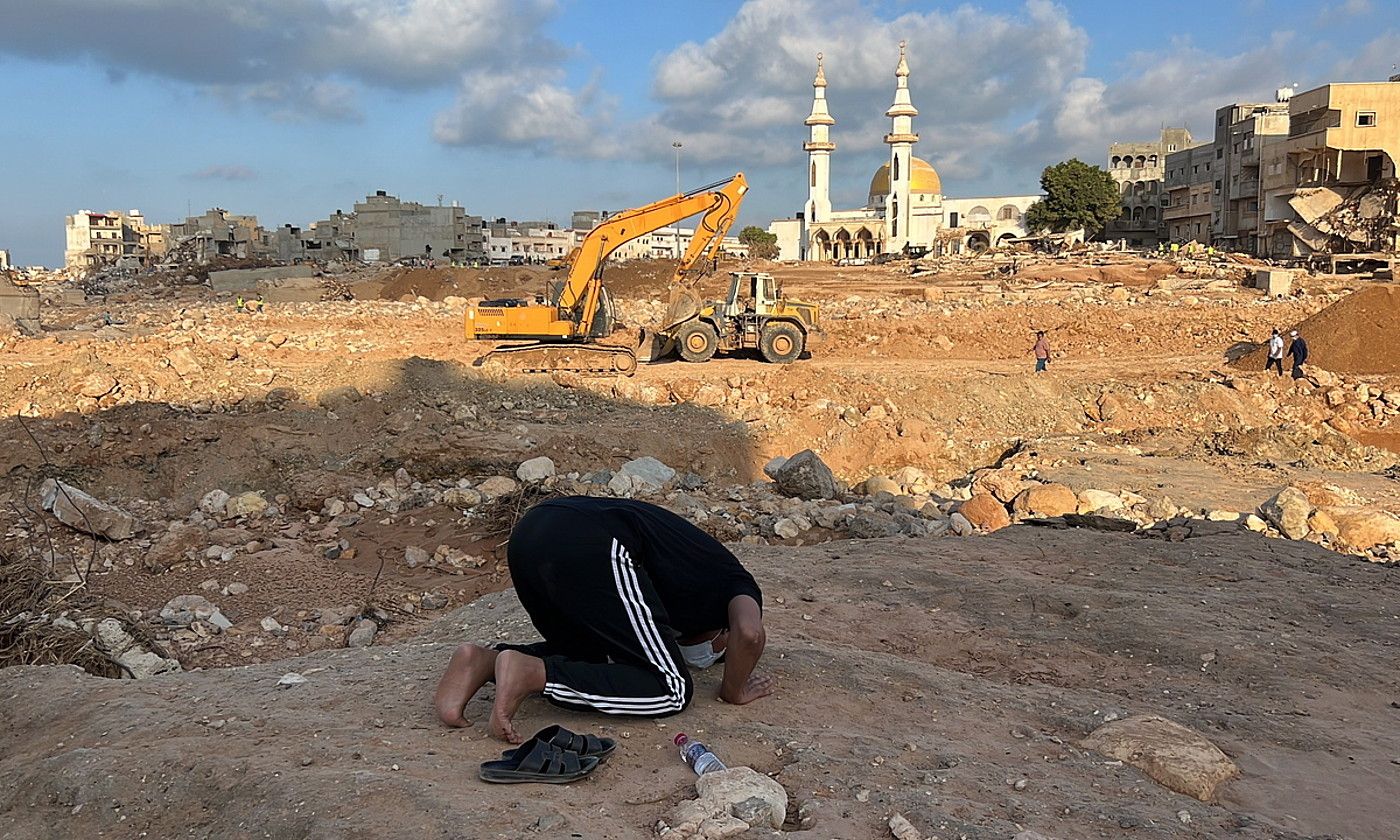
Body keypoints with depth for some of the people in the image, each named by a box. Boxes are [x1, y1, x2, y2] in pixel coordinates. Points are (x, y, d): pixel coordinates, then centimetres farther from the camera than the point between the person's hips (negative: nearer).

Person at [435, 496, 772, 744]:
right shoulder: (740, 586, 18)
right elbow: (749, 633, -4)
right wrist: (733, 691, 13)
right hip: (590, 549, -8)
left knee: (586, 654, 31)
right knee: (671, 690, 2)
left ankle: (486, 661, 6)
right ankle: (533, 673, -14)